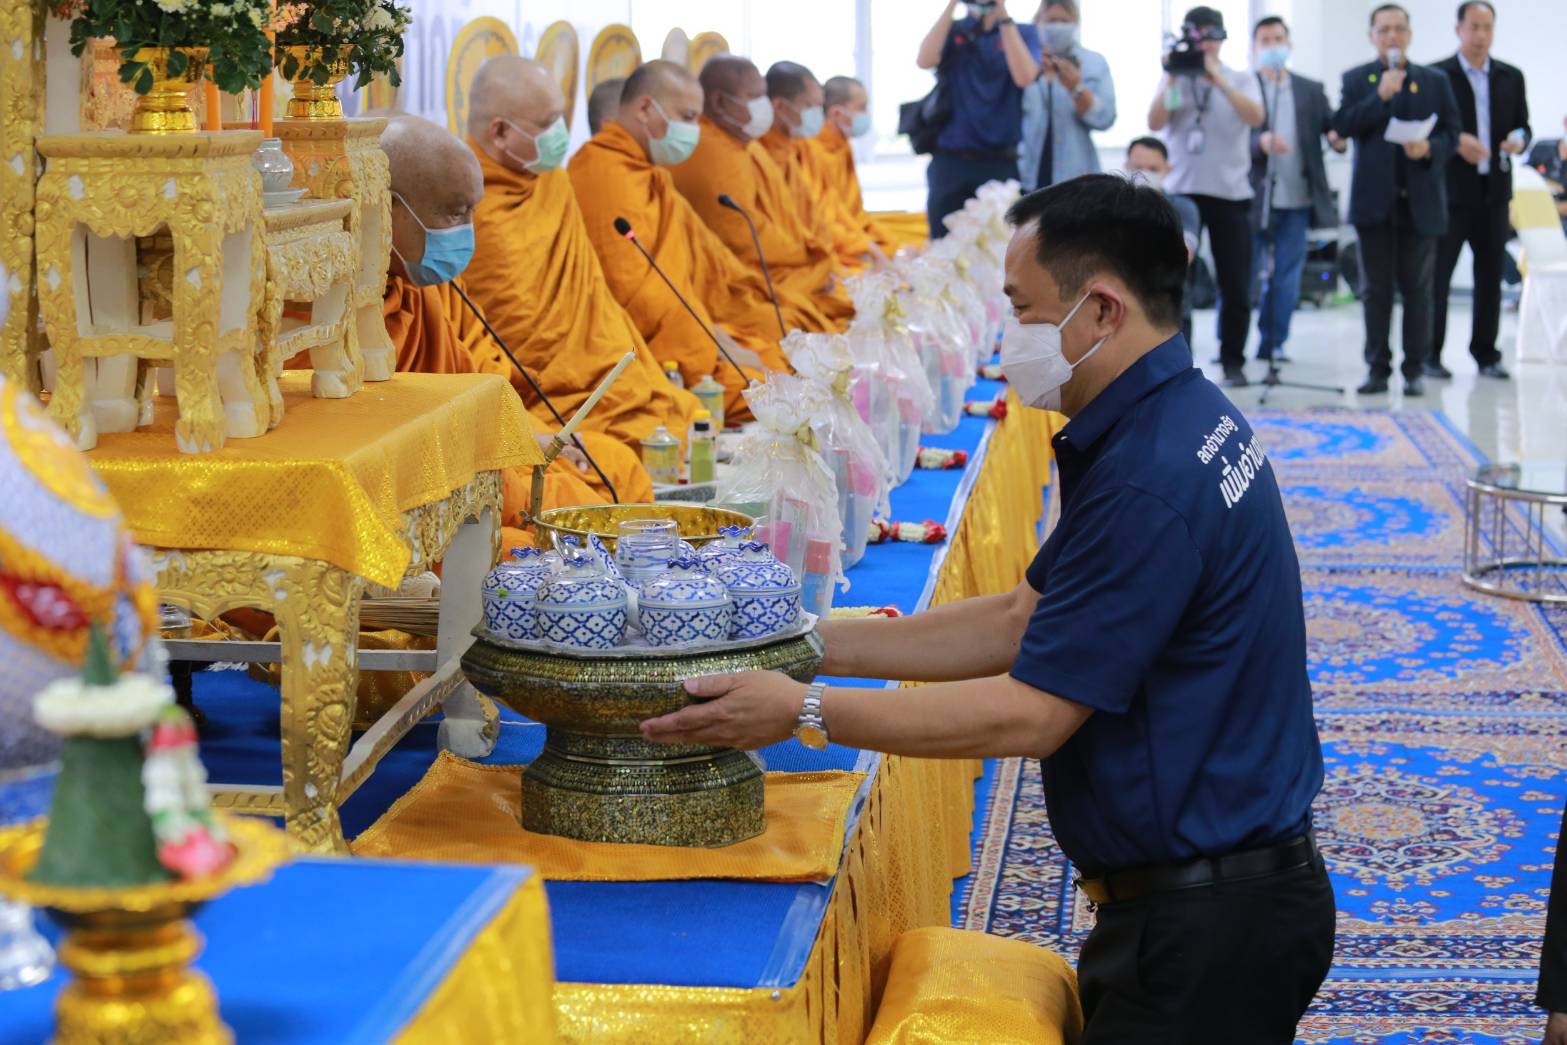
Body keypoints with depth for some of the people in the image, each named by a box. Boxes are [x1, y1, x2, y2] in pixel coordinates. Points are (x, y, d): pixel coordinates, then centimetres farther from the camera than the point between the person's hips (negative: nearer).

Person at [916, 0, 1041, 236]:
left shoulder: (1024, 33, 6)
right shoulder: (950, 31, 10)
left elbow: (1024, 77, -13)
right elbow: (924, 60, -10)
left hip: (1002, 162, -1)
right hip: (950, 161, 1)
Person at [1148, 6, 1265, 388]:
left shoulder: (1240, 81, 6)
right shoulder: (1174, 82, 9)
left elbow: (1256, 117, -13)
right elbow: (1154, 123, -6)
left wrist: (1217, 78, -19)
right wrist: (1172, 78, -14)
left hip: (1231, 193, 0)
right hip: (1180, 192, 0)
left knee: (1235, 285, 0)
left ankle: (1233, 362, 10)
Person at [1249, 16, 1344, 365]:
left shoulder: (1311, 90, 12)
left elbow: (1333, 127, 3)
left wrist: (1340, 138, -20)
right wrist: (1260, 141, -31)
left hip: (1295, 199, 4)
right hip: (1252, 198, -3)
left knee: (1286, 278, 7)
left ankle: (1272, 344, 16)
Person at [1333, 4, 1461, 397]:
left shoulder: (1435, 81, 9)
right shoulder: (1357, 79, 7)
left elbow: (1451, 132, 6)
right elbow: (1342, 125, -7)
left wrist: (1430, 148, -14)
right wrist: (1381, 96, -16)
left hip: (1421, 202, 0)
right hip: (1376, 199, 0)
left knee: (1418, 289, 1)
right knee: (1376, 289, 3)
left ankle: (1415, 369, 6)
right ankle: (1377, 368, 8)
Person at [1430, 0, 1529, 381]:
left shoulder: (1511, 77, 12)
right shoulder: (1436, 75, -1)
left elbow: (1522, 124, 15)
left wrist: (1519, 138, -8)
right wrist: (1455, 141, -18)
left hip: (1494, 189, 4)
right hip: (1450, 189, -4)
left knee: (1490, 275, 6)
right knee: (1437, 273, -2)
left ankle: (1486, 354, 13)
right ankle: (1430, 354, 4)